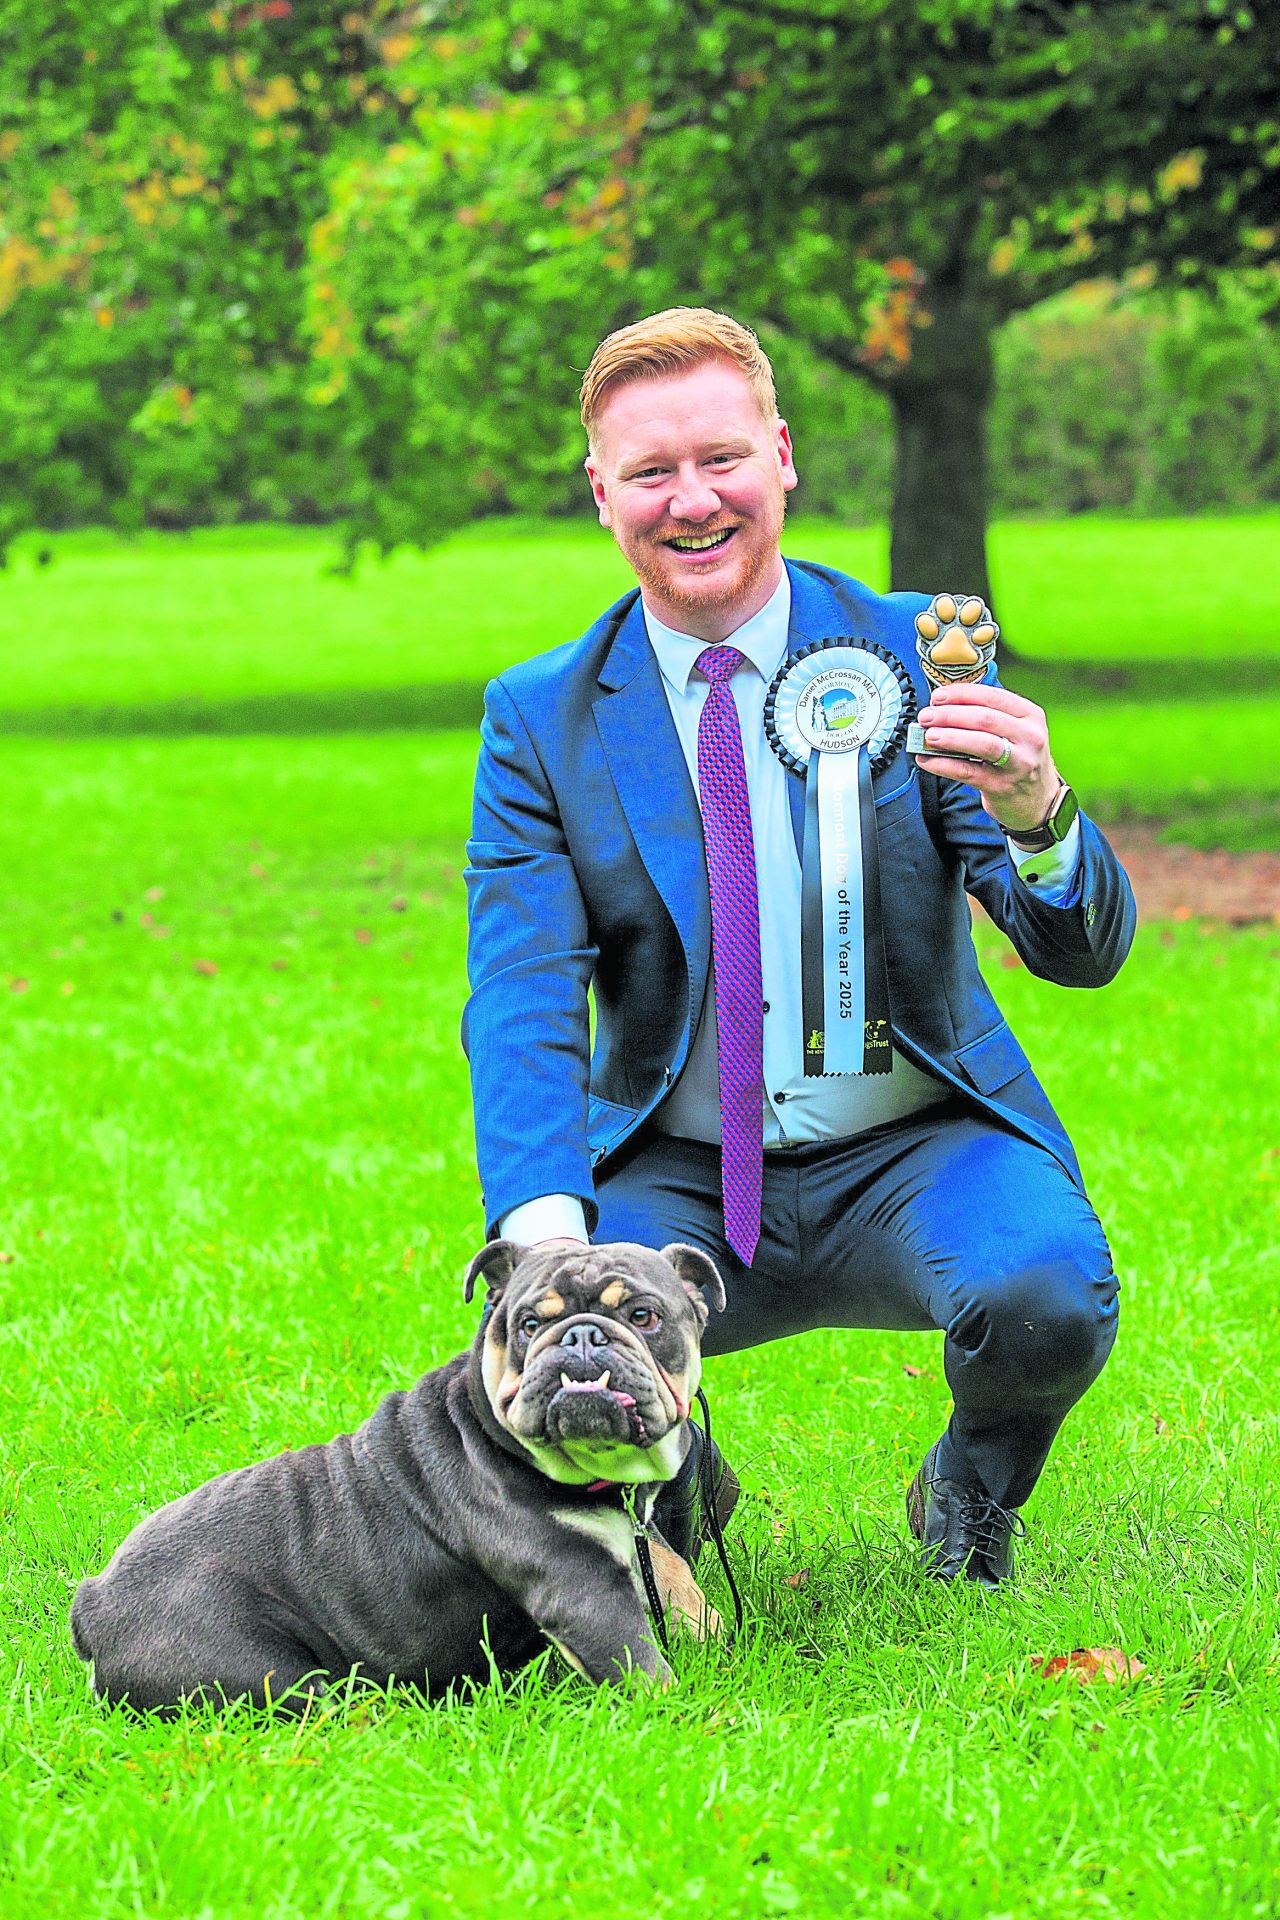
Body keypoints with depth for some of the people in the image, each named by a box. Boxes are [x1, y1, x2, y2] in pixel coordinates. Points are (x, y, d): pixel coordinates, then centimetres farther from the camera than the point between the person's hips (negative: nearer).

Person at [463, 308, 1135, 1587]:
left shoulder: (914, 654, -3)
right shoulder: (540, 717, -1)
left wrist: (1034, 813, -32)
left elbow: (1084, 953, -8)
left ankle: (972, 1494, 6)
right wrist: (542, 1222, -30)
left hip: (915, 1155, 0)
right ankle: (675, 1483, 9)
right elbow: (521, 1003, -10)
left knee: (1048, 1301, -32)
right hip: (673, 1178, 1)